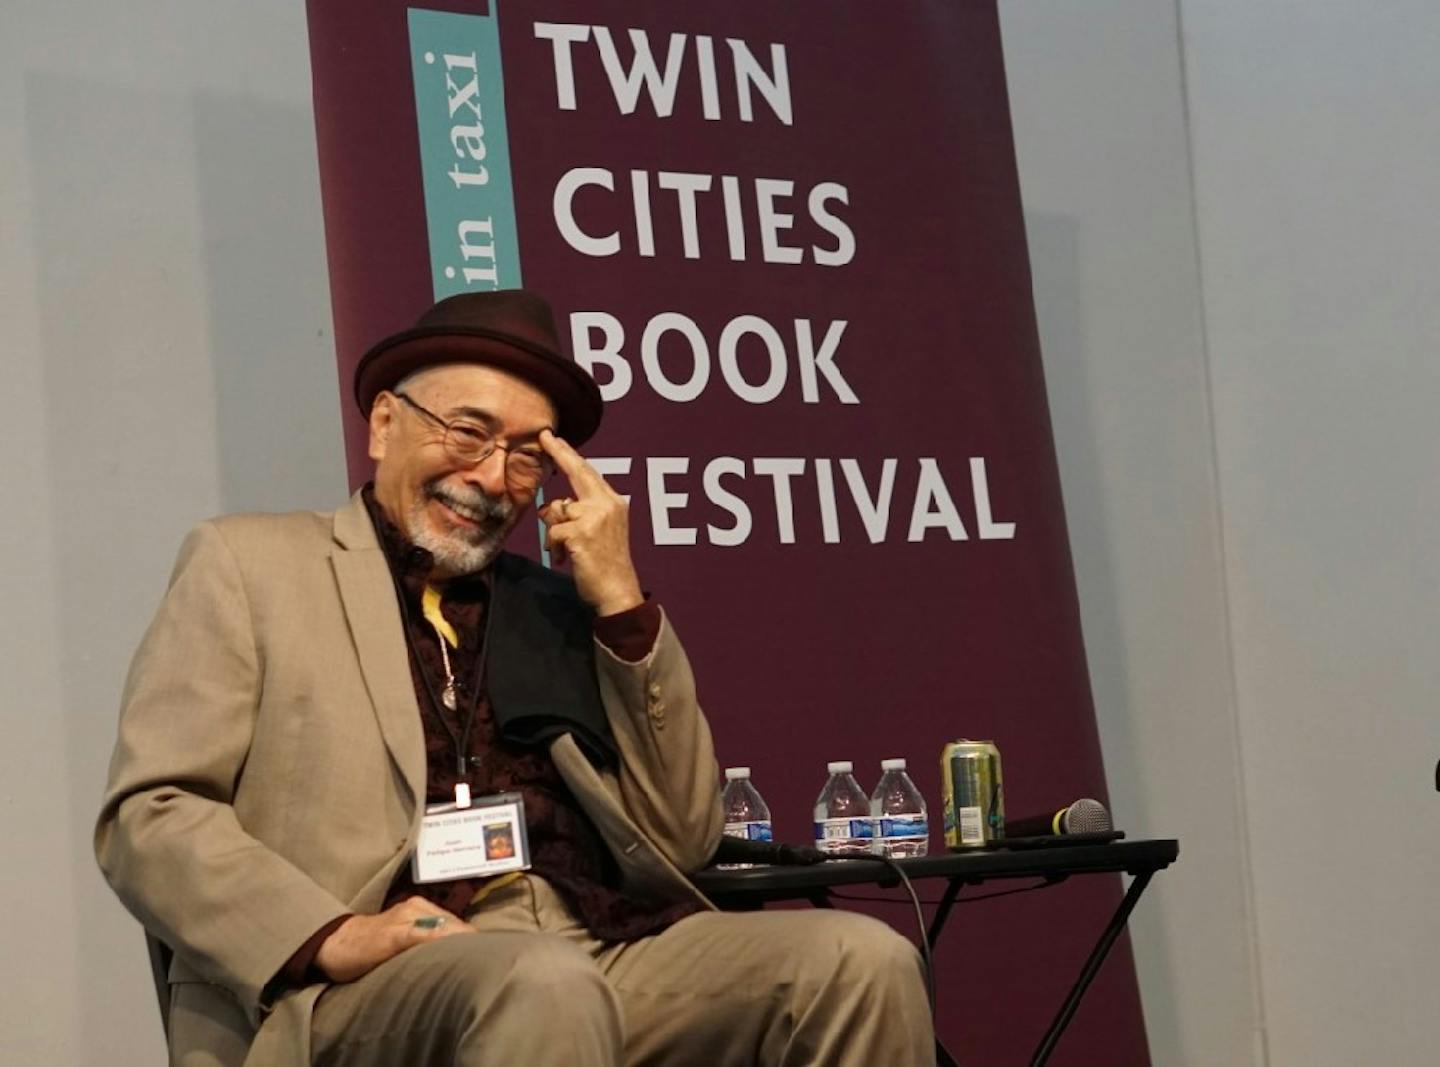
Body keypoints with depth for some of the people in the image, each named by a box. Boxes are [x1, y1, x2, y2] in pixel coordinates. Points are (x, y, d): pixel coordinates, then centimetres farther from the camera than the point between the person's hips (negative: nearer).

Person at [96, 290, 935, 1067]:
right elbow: (150, 816, 1)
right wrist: (332, 936, -17)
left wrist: (621, 603, 8)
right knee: (545, 985, -38)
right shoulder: (251, 563, 11)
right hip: (374, 987, -5)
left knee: (861, 961, -20)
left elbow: (685, 841, 18)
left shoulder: (560, 607, 23)